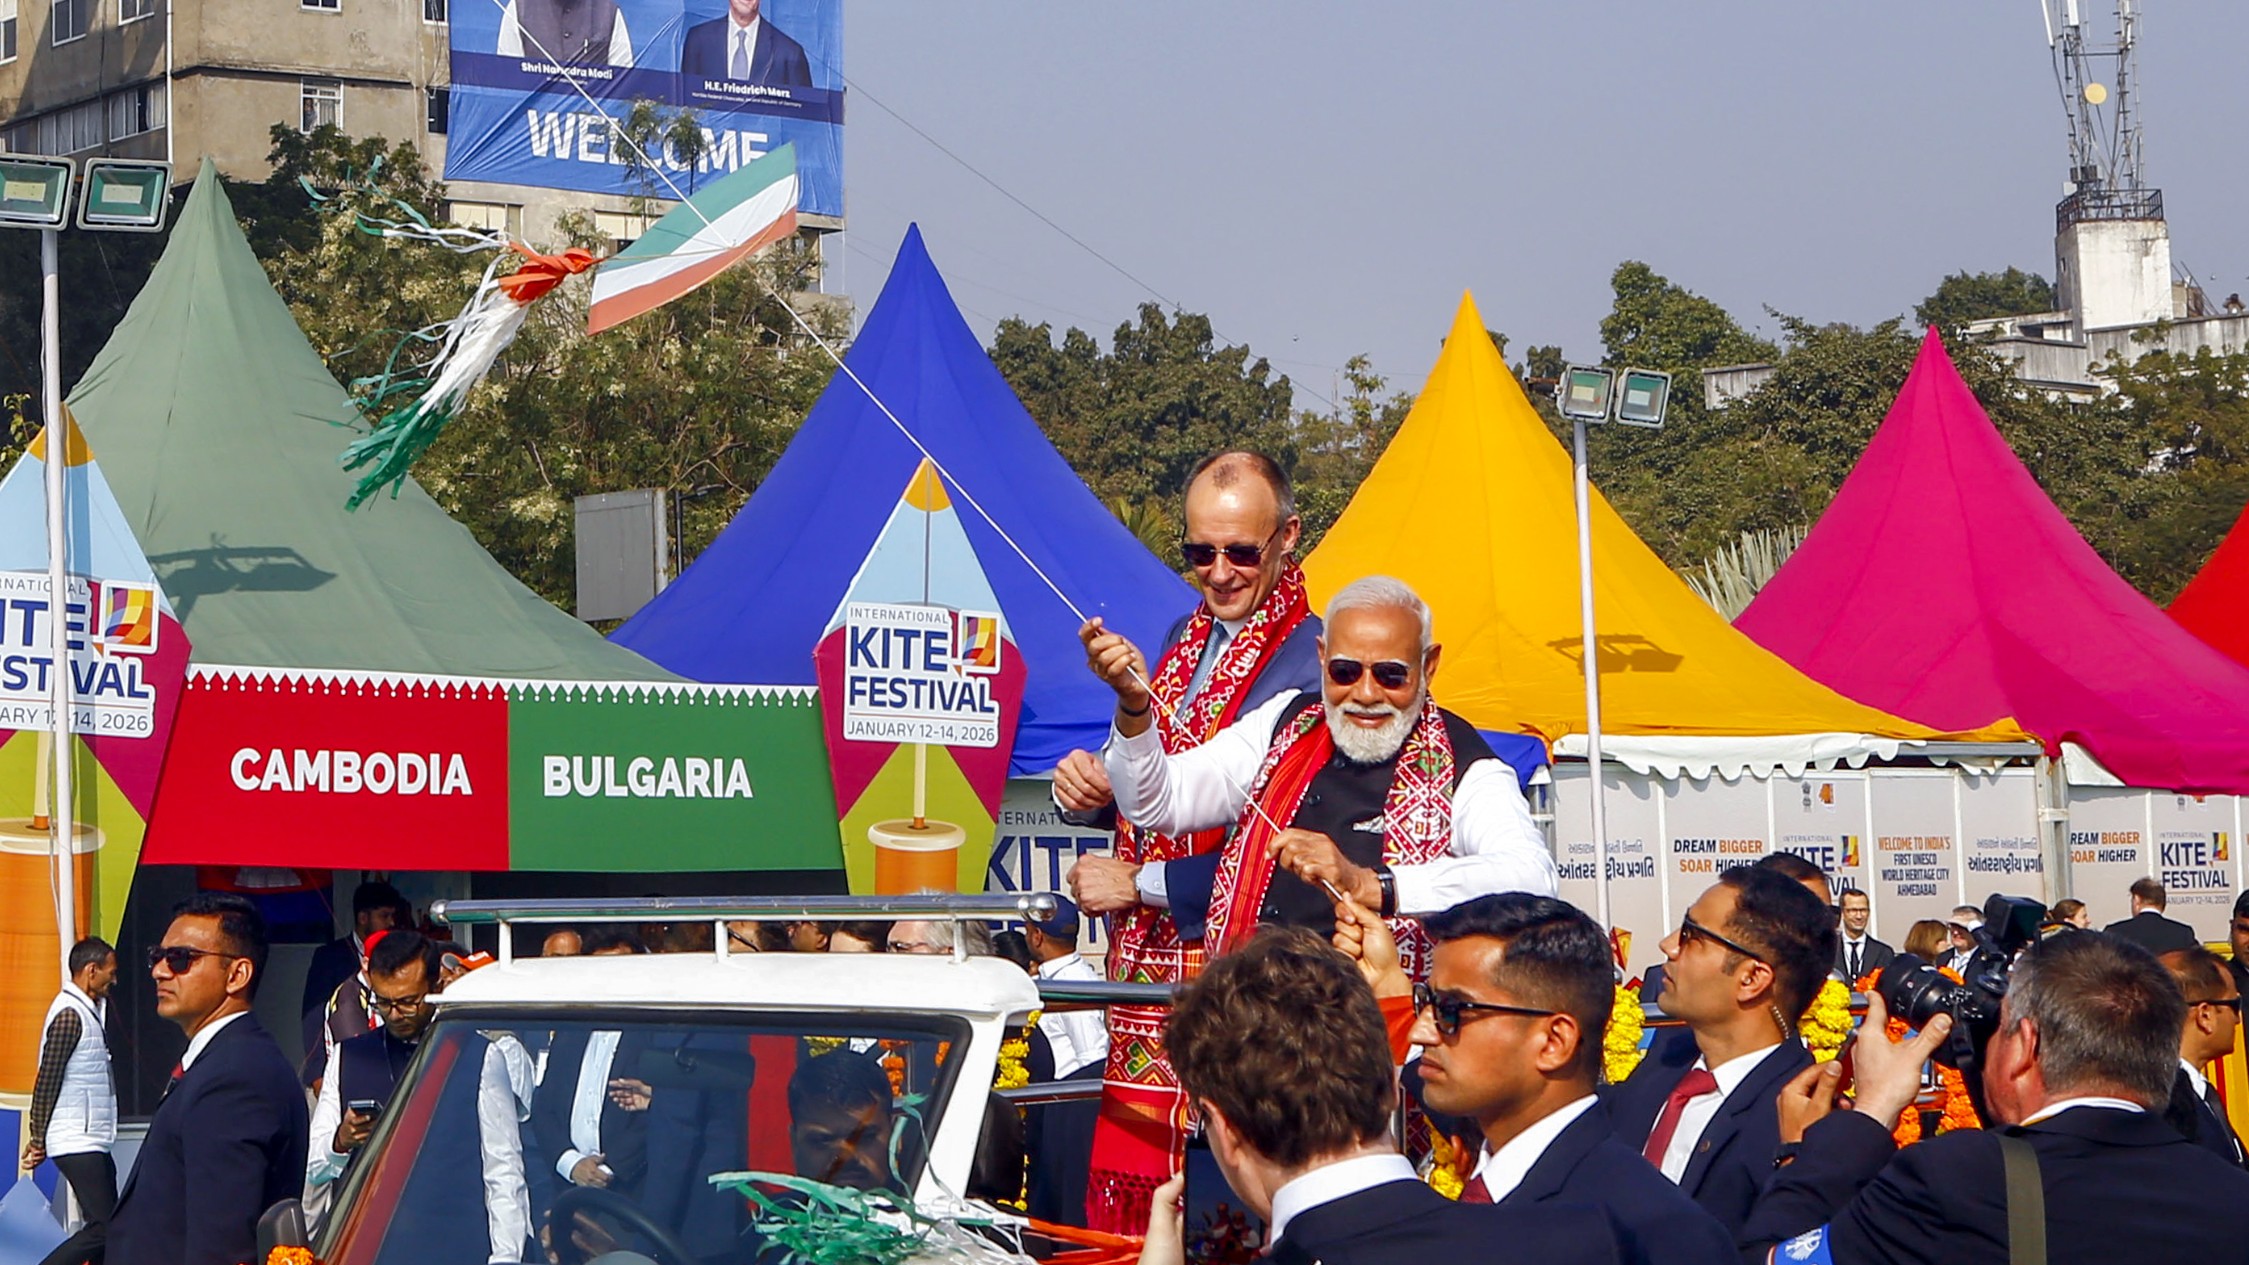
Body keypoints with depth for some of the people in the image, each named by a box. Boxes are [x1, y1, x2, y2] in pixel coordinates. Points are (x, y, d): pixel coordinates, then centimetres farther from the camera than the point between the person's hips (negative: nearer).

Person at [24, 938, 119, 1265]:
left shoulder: (89, 1010, 15)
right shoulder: (70, 1015, -15)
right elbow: (47, 1080, -15)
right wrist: (38, 1138, -12)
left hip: (93, 1139, 10)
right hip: (77, 1142, -10)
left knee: (109, 1224, 9)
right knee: (102, 1229, -14)